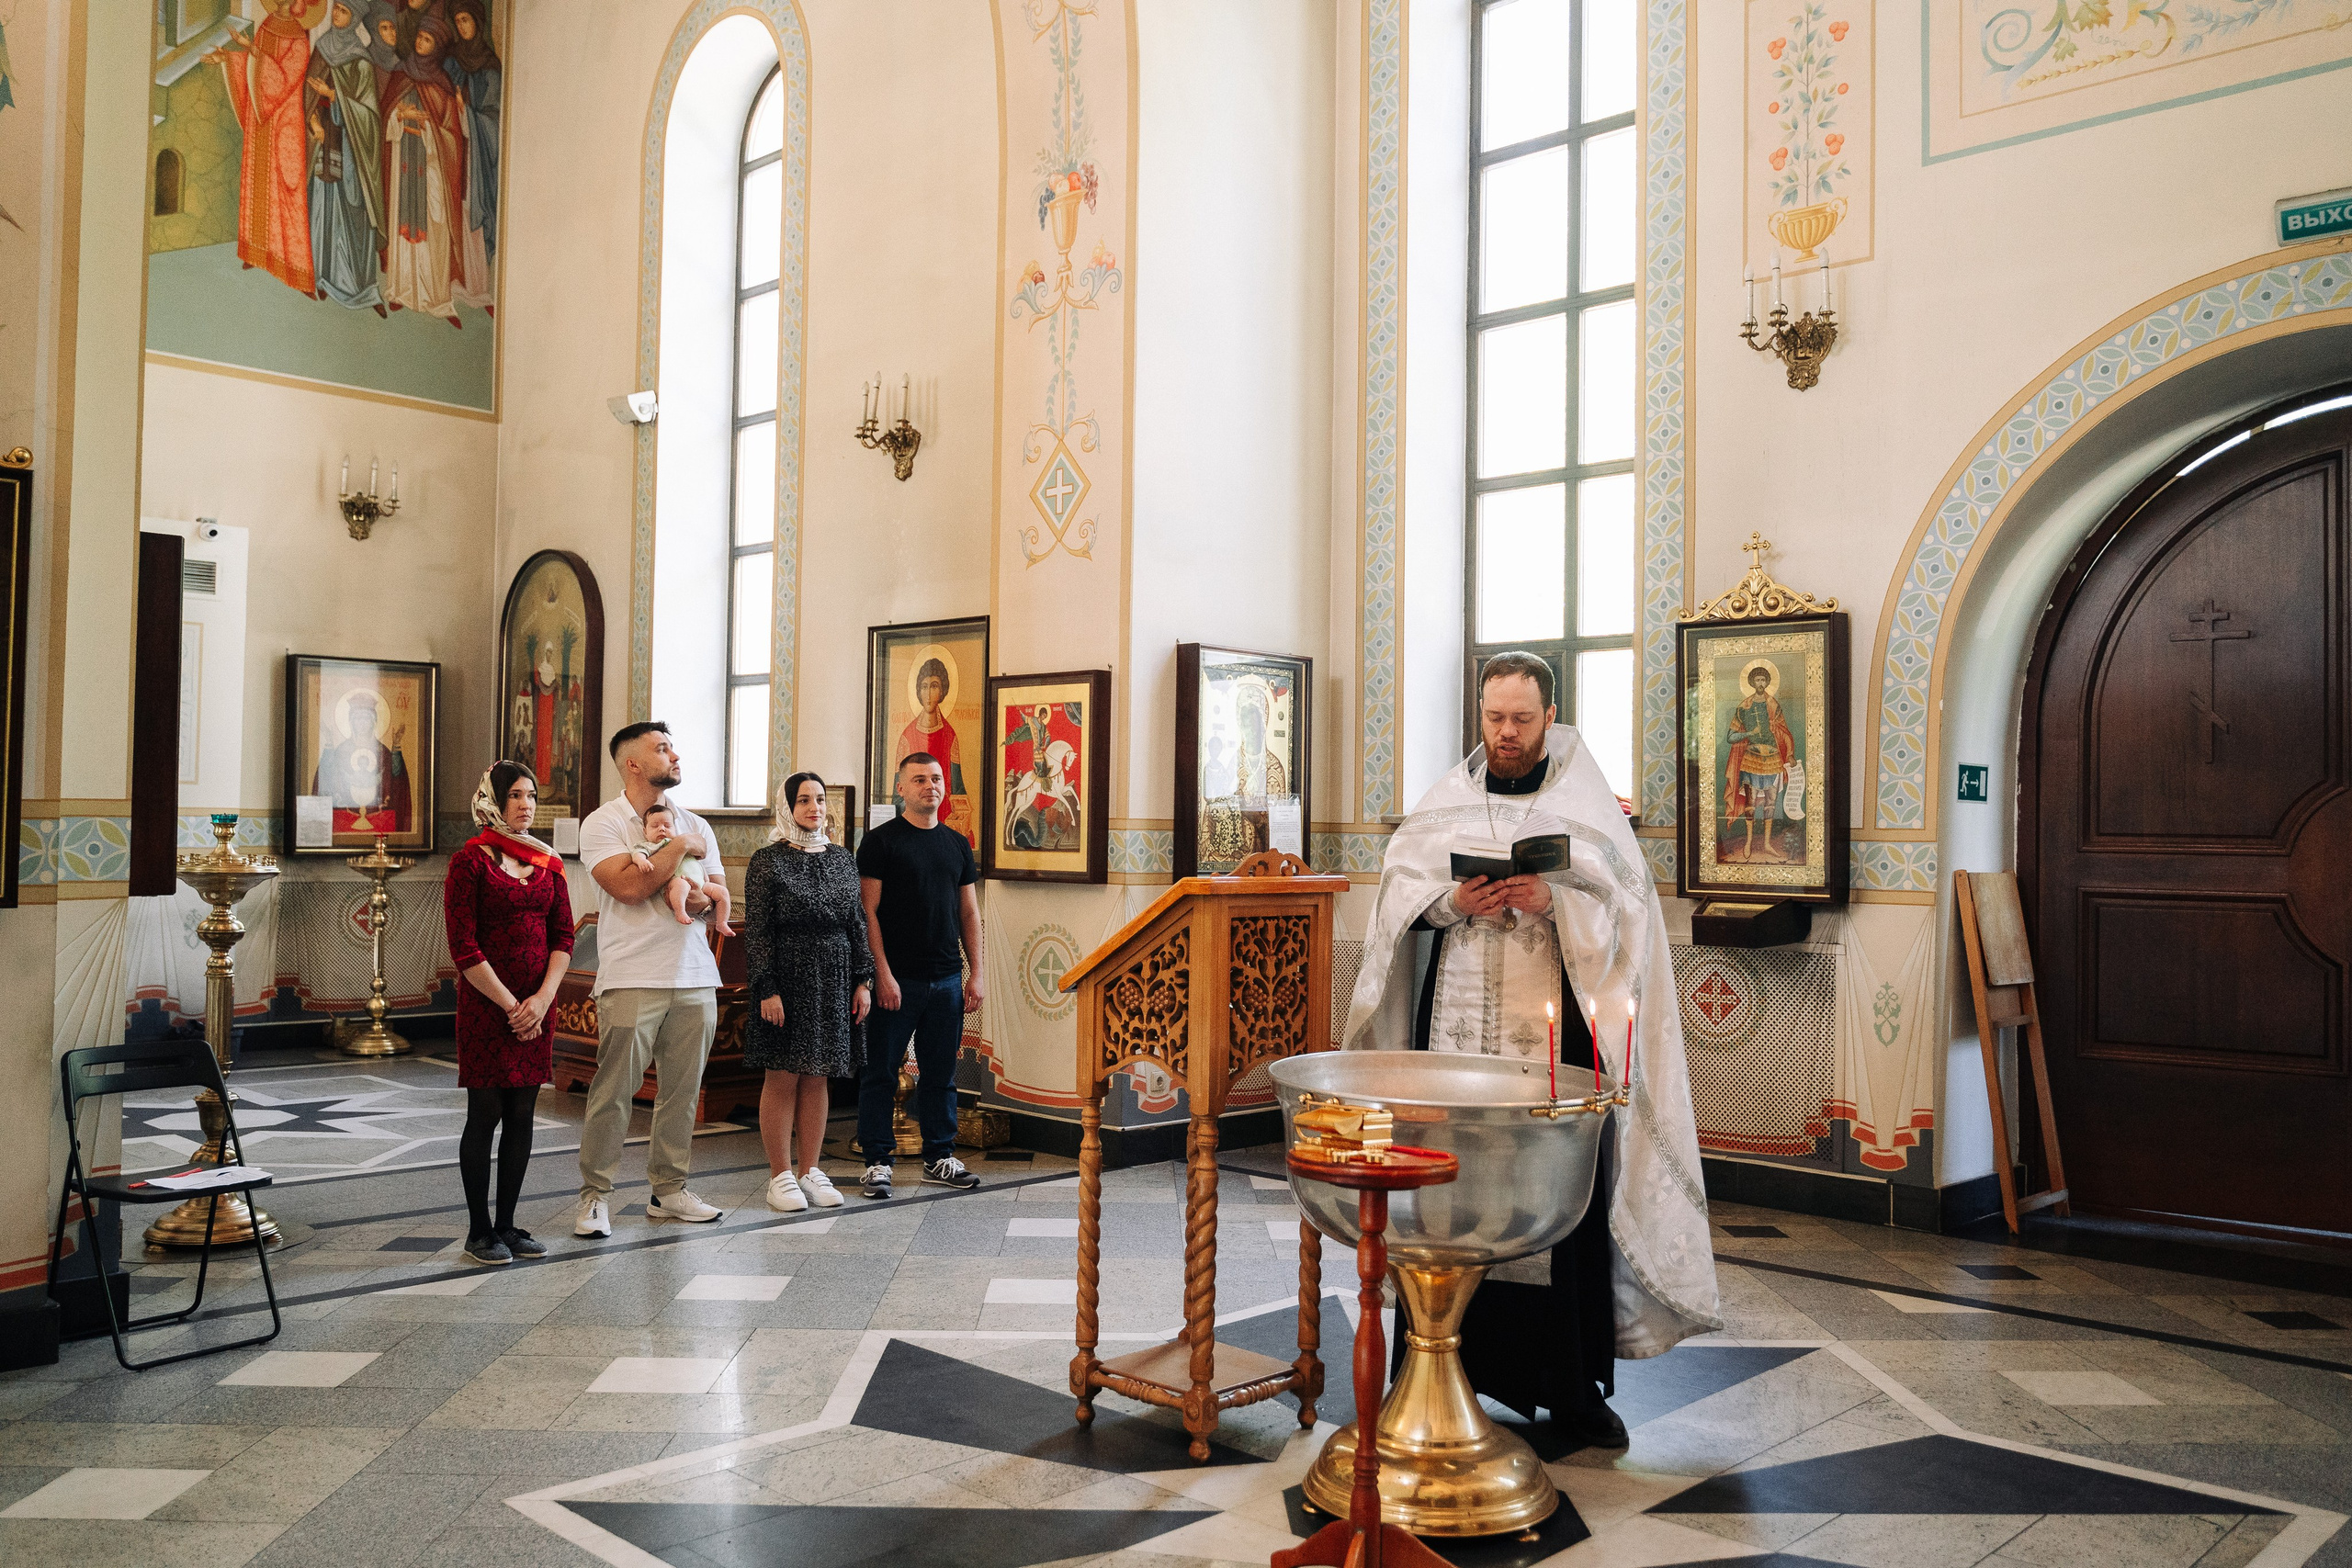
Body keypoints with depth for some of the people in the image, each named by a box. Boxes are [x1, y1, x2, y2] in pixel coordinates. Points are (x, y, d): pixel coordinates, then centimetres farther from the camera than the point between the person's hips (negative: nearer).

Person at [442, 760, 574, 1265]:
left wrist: (542, 998, -6)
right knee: (486, 1114, 0)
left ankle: (507, 1224, 18)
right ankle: (479, 1231, 10)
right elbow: (464, 948, -10)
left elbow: (563, 937, 8)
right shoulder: (470, 860, -5)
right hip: (486, 1004, -5)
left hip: (536, 1004, 5)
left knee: (522, 1114, 8)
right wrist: (510, 1005, -12)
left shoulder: (548, 862, 11)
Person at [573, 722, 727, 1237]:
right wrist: (680, 847, -8)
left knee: (682, 1089, 8)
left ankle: (668, 1190, 18)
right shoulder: (602, 823, -1)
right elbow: (628, 886, -17)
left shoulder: (695, 825, 16)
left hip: (694, 976, 5)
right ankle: (595, 1195, 6)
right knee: (614, 1091, -4)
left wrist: (705, 898, -9)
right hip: (632, 978, -5)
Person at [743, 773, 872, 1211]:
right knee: (782, 1076, 1)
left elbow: (858, 923, 12)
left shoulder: (841, 858, 11)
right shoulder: (768, 861, -4)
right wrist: (766, 989, -14)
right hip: (787, 978, -5)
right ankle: (780, 1176, 10)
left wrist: (863, 980, 6)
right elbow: (756, 931, -8)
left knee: (818, 1076, 9)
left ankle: (809, 1171, 18)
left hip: (834, 980, 5)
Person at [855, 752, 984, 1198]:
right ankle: (878, 1161, 9)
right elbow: (868, 912, -7)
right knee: (881, 1073, 1)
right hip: (896, 979, -5)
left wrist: (976, 974, 9)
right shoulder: (881, 841, -2)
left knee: (941, 1073, 10)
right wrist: (883, 973, -14)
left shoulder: (957, 844, 14)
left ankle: (939, 1158, 19)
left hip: (947, 980, 5)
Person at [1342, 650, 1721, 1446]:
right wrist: (1454, 903, -11)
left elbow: (1622, 902, 0)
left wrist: (1554, 901, -17)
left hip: (1554, 1029, -2)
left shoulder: (1586, 803, 7)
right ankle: (1463, 1366, 13)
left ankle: (1573, 1386, 9)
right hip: (1456, 1027, 2)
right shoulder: (1446, 800, 13)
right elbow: (1400, 888, 8)